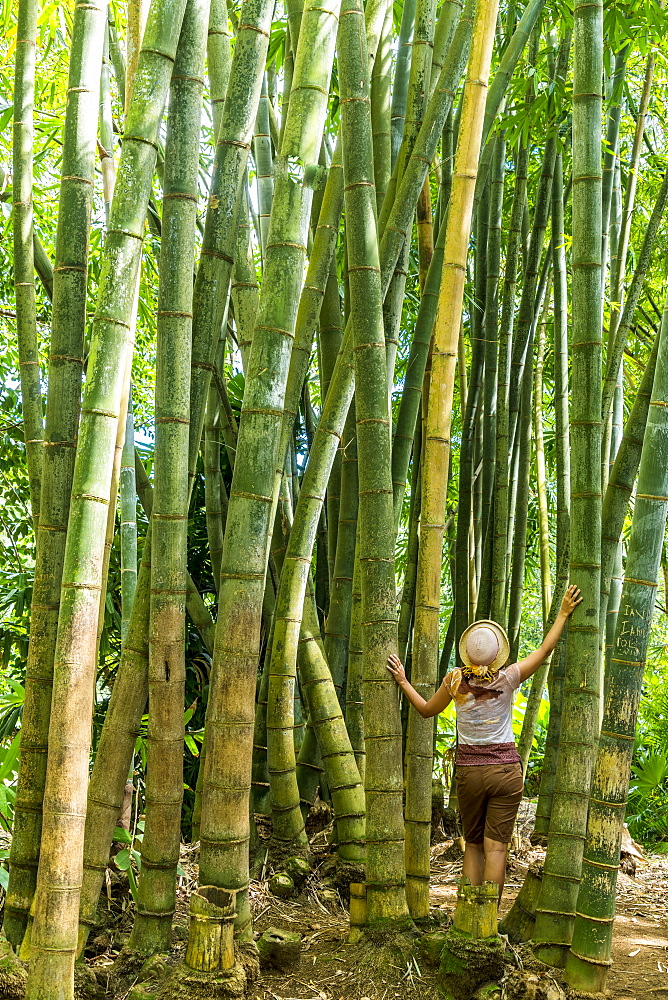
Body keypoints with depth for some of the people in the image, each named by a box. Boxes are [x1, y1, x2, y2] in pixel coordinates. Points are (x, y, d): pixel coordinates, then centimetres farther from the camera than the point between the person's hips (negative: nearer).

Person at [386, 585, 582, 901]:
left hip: (468, 770, 2)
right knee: (496, 847, -1)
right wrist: (563, 614, 9)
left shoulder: (456, 680, -5)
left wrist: (402, 681, 19)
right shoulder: (508, 679, -9)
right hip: (506, 768, -2)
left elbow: (426, 710, 11)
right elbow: (545, 649, 2)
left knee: (473, 845, 14)